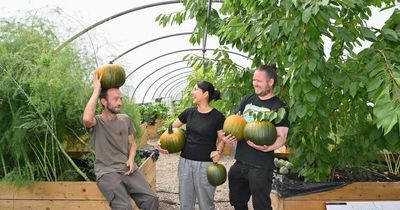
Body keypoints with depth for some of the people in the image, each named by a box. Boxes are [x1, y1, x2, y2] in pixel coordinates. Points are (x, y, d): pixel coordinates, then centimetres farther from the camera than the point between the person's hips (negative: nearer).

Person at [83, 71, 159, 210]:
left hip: (127, 169, 4)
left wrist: (131, 159, -2)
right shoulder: (96, 122, -5)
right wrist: (96, 90, -20)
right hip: (107, 172, -4)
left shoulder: (125, 119, 11)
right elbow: (87, 118, -30)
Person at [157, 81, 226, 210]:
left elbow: (222, 139, -1)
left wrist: (218, 151, -20)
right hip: (185, 161, 4)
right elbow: (173, 127, 15)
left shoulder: (217, 117, -9)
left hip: (205, 164, -4)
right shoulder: (189, 112, 4)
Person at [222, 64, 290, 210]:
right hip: (239, 162, 6)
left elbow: (281, 137, -11)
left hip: (261, 167, -6)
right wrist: (228, 135, -4)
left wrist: (267, 147, -31)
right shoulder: (247, 100, 8)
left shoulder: (279, 107, -9)